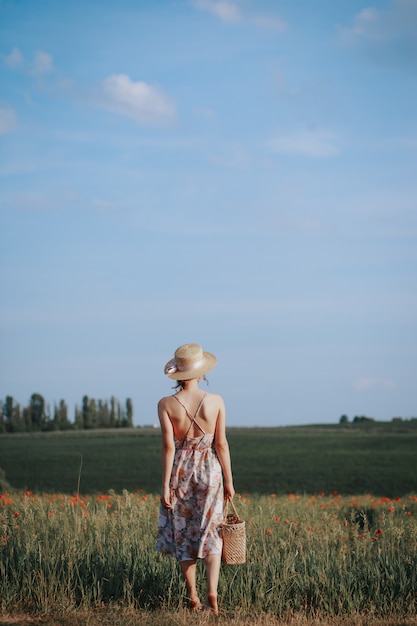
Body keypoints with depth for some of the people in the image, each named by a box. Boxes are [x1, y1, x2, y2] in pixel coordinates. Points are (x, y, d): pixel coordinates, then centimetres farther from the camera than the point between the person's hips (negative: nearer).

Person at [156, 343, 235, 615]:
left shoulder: (166, 405, -10)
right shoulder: (215, 401, -8)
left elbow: (168, 446, -11)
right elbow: (221, 444, -5)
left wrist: (166, 485, -5)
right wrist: (229, 481, 3)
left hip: (179, 471, 0)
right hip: (209, 472, 0)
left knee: (183, 534, 13)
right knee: (211, 534, 7)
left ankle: (193, 597, 16)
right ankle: (212, 592, -11)